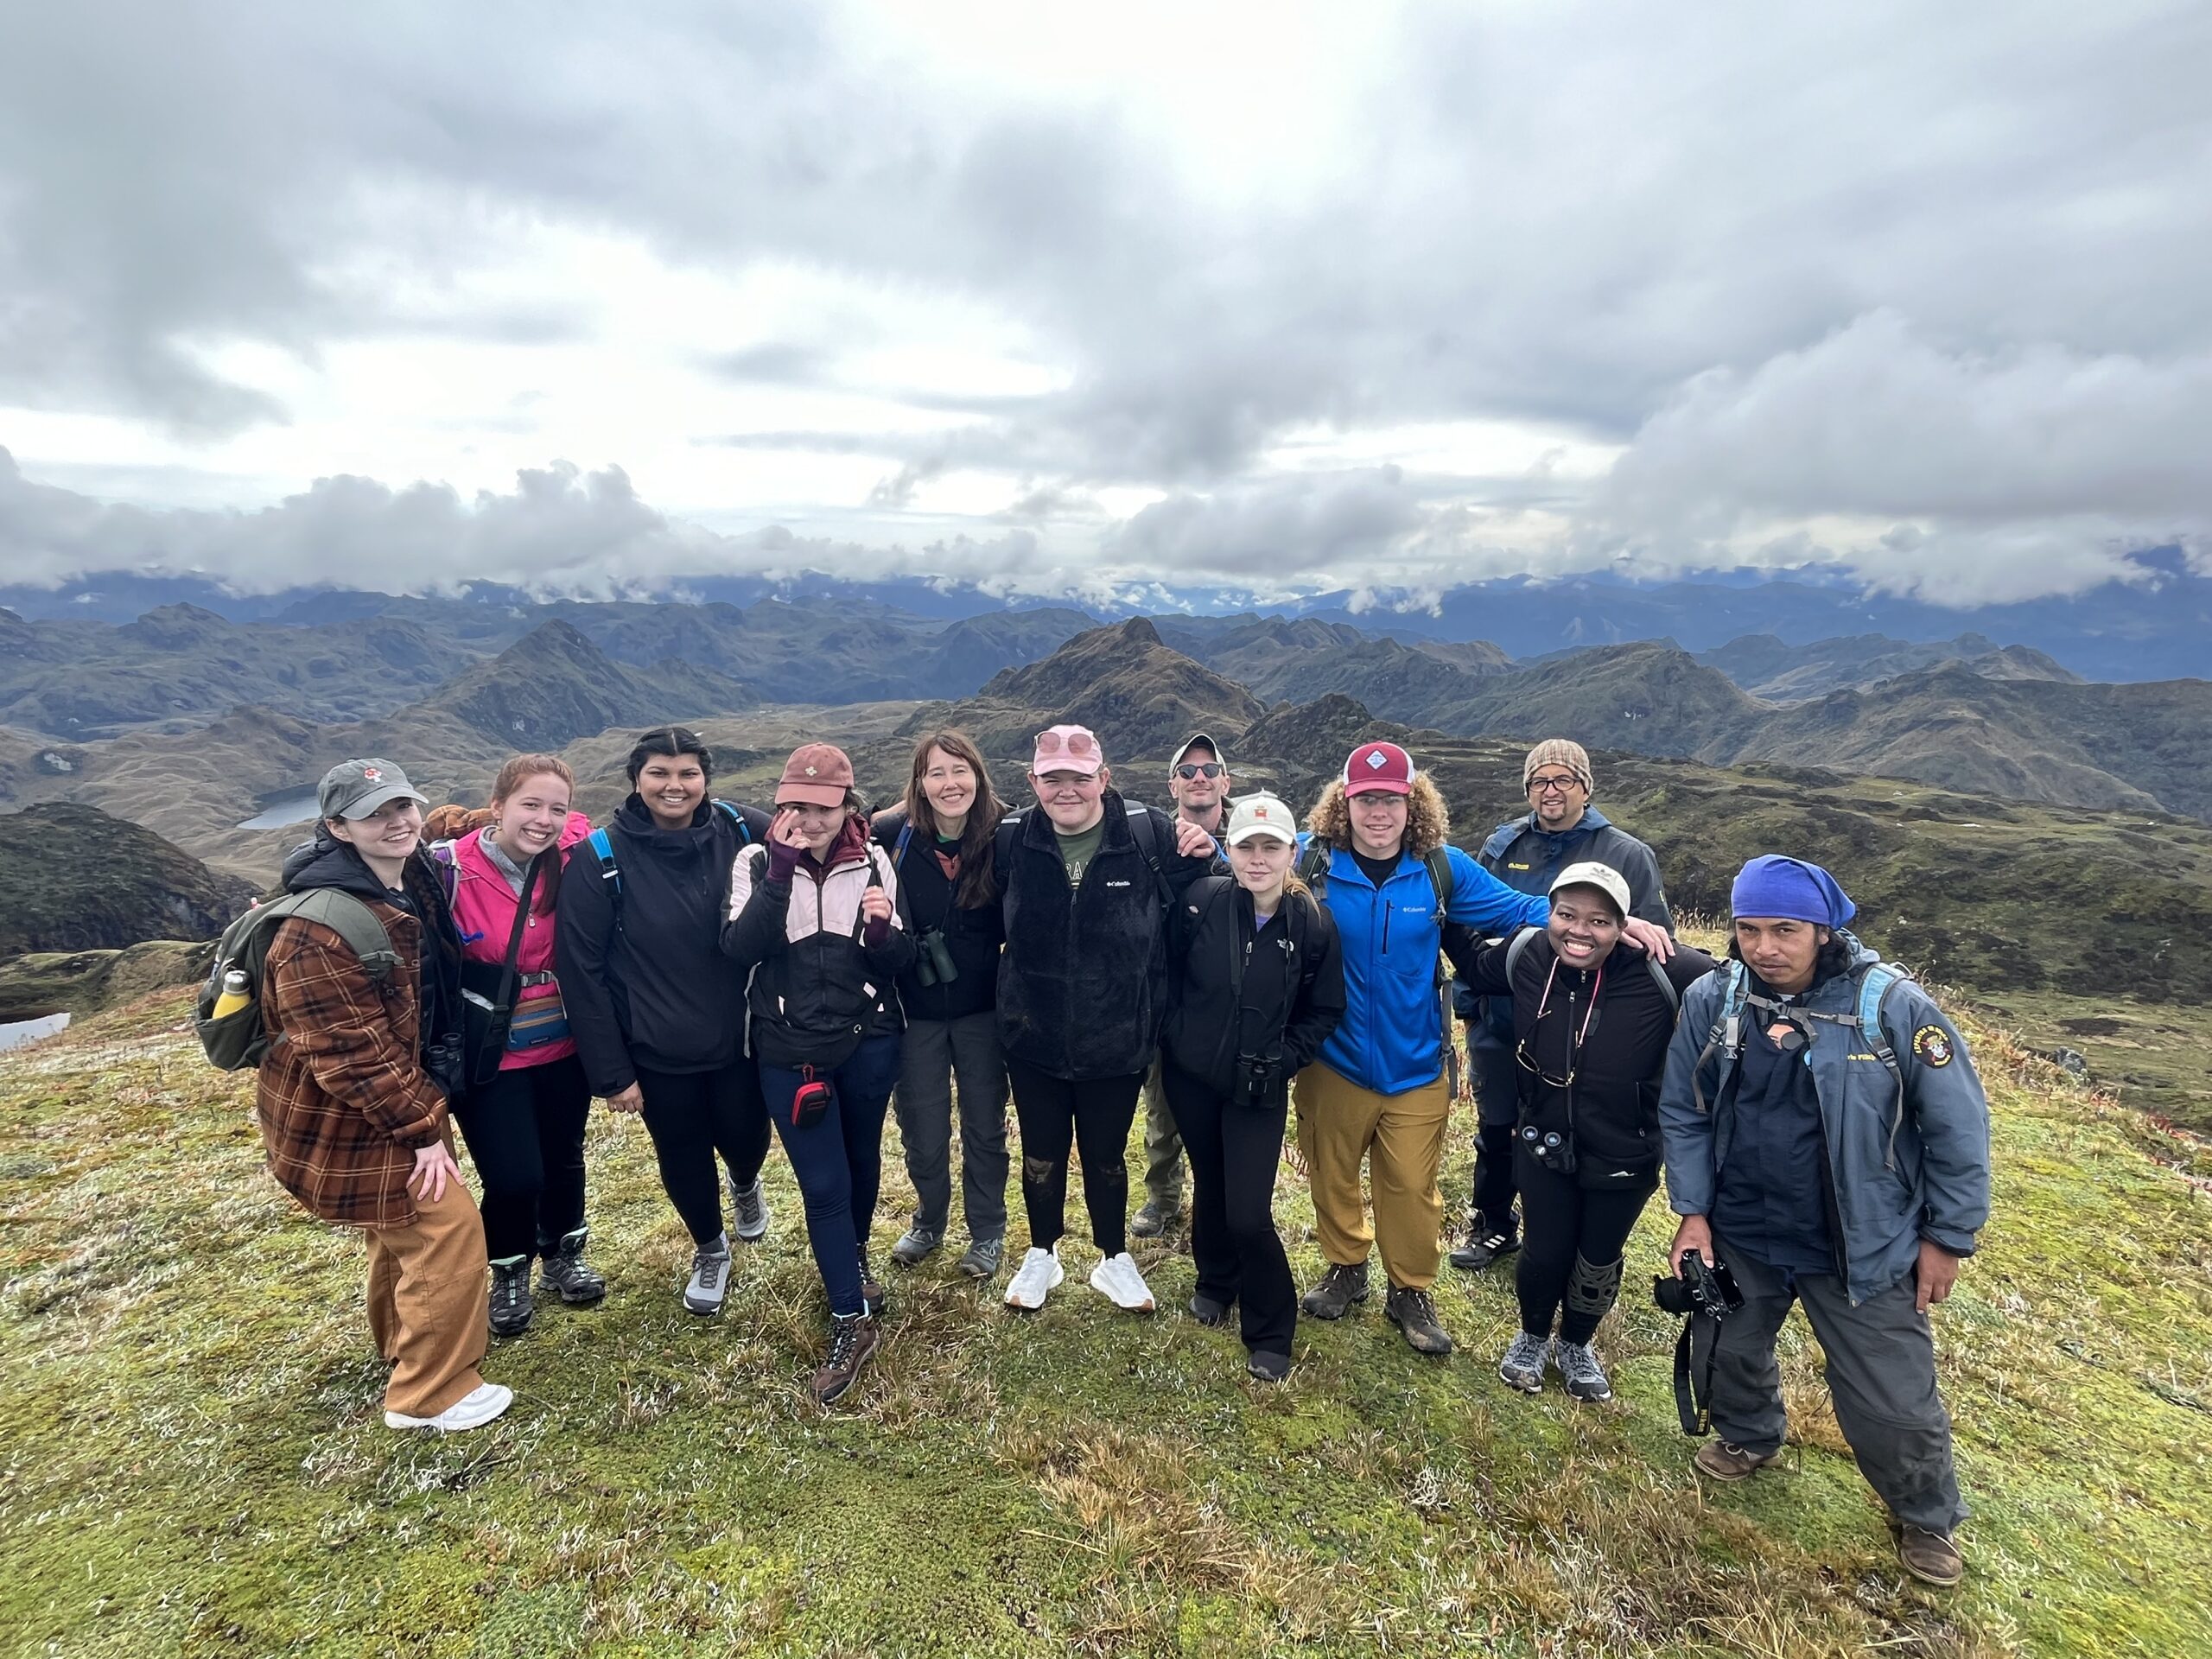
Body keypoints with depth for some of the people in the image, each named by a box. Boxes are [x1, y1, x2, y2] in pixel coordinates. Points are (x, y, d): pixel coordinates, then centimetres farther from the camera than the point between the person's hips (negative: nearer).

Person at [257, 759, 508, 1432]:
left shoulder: (413, 880, -4)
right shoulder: (320, 929, -30)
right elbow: (349, 1053, -27)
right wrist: (422, 1127, -22)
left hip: (398, 1099, 9)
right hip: (343, 1120, -9)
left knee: (405, 1225, 26)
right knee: (447, 1225, -4)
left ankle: (406, 1337, 51)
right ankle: (430, 1393, 15)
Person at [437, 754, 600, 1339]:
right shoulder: (450, 870, -18)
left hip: (565, 1047, 3)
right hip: (491, 1056, -3)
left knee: (564, 1157, 18)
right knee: (514, 1177, -2)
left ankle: (563, 1257, 44)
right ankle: (509, 1275, 30)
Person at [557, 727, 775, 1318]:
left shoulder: (742, 832, -9)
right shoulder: (600, 858, -14)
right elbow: (581, 970, -11)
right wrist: (611, 1071, -10)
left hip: (739, 1040, 1)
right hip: (657, 1052, -1)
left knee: (745, 1137, 15)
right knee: (683, 1159, 15)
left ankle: (746, 1184, 54)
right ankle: (709, 1249, 46)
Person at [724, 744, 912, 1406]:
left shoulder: (873, 862, -4)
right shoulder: (759, 863, -7)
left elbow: (898, 964, -3)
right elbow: (740, 948, -21)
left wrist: (882, 929, -25)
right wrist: (781, 870, -28)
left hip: (869, 1043, 2)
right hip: (790, 1052, -2)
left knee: (863, 1160, 21)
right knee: (823, 1184, 1)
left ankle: (854, 1259, 49)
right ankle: (851, 1322, 16)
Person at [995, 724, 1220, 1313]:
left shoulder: (1149, 834, -14)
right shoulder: (1011, 839, -9)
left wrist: (1201, 859, -19)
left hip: (1117, 1040, -1)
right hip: (1033, 1038, 1)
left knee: (1107, 1156, 19)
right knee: (1041, 1154, 20)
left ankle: (1114, 1260, 43)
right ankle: (1041, 1256, 45)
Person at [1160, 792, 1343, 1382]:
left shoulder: (1313, 924, -12)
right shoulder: (1201, 900, -12)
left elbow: (1325, 1010, 1)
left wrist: (1283, 1059, -7)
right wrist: (1172, 1032, 2)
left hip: (1258, 1087, -2)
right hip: (1191, 1073, 2)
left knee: (1249, 1214, -6)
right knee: (1209, 1185, 19)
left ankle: (1270, 1334, 18)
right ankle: (1216, 1283, 47)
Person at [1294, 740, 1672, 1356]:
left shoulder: (1441, 868, -5)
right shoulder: (1311, 861, -10)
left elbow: (1516, 908, 2)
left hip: (1414, 1069, 1)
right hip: (1333, 1062, -1)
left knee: (1412, 1189, 12)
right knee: (1333, 1177, 17)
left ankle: (1412, 1292, 36)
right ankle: (1346, 1268, 43)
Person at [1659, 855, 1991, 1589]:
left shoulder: (1892, 1005, -20)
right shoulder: (1710, 1000, -13)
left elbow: (1958, 1124, -9)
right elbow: (1682, 1113, -2)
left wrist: (1948, 1237, -4)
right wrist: (1693, 1212, -3)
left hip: (1863, 1248, -2)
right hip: (1738, 1233, 3)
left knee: (1892, 1399, 9)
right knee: (1728, 1353, 22)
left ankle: (1927, 1517, 41)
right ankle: (1748, 1437, 54)